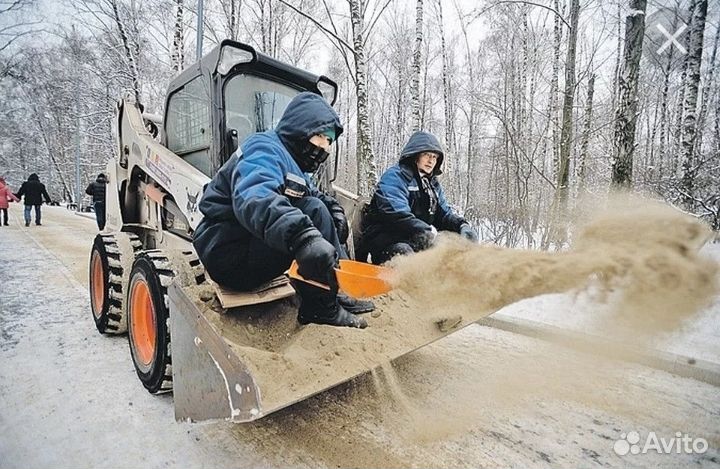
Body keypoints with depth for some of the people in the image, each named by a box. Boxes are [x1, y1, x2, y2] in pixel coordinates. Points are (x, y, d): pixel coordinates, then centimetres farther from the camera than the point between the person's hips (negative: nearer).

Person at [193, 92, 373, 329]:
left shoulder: (291, 160, 15)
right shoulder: (265, 149, -16)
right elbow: (253, 199, -37)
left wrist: (333, 207, -3)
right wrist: (303, 237, -54)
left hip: (252, 247, 10)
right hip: (228, 254, -10)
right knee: (312, 212, -24)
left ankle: (338, 292, 0)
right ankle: (320, 307, -18)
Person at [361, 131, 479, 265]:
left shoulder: (434, 184, 22)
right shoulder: (395, 176, -6)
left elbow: (444, 214, 14)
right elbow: (396, 213, -21)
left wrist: (462, 225, -8)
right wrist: (428, 231, -29)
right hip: (384, 237, -7)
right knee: (403, 251, -38)